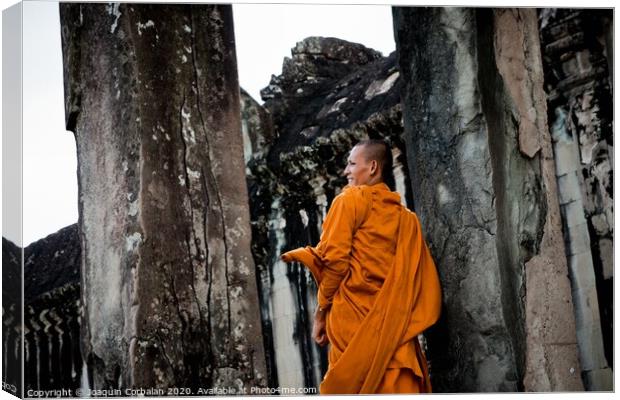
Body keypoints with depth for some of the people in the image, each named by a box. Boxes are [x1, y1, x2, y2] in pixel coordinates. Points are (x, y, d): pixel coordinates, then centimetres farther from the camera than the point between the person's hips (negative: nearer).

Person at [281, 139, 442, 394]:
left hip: (353, 317, -5)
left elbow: (334, 258, -7)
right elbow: (419, 278, 12)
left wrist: (321, 311, 0)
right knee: (400, 388, -3)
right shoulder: (406, 216, 18)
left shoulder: (351, 199, 3)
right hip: (395, 322, 5)